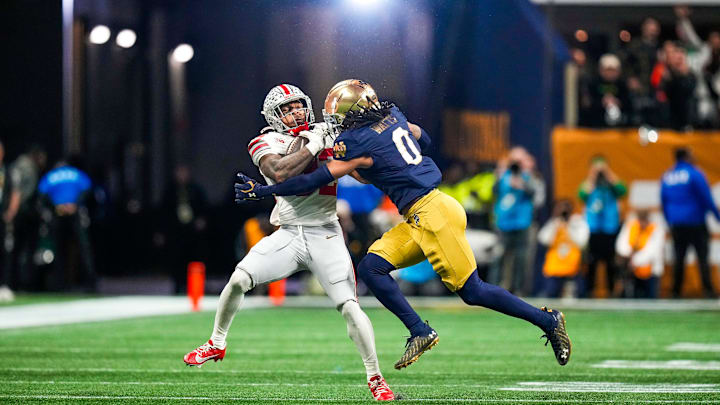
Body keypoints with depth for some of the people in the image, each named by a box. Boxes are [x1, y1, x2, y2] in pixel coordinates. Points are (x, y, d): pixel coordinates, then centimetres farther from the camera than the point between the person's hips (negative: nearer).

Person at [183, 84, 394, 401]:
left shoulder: (325, 132, 7)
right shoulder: (267, 143, -2)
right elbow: (280, 173, -22)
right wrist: (314, 145, -20)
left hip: (325, 235, 1)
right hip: (288, 234, -1)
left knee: (349, 307, -9)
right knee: (239, 279, -15)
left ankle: (375, 378, 1)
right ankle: (216, 344, 9)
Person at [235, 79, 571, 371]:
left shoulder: (359, 144, -14)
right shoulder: (392, 115, 9)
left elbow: (316, 180, -11)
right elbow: (423, 139, 27)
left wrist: (261, 191, -4)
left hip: (433, 214, -10)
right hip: (418, 220, 10)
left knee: (471, 291, -5)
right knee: (372, 267, 1)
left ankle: (547, 320, 5)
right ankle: (420, 332, -2)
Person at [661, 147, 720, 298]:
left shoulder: (667, 176, 7)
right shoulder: (695, 174, -10)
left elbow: (663, 202, 13)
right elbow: (707, 198, -10)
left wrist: (670, 222, 21)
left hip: (676, 224, 5)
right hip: (695, 223, -5)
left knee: (679, 259, 9)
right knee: (702, 257, -4)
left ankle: (676, 291, 7)